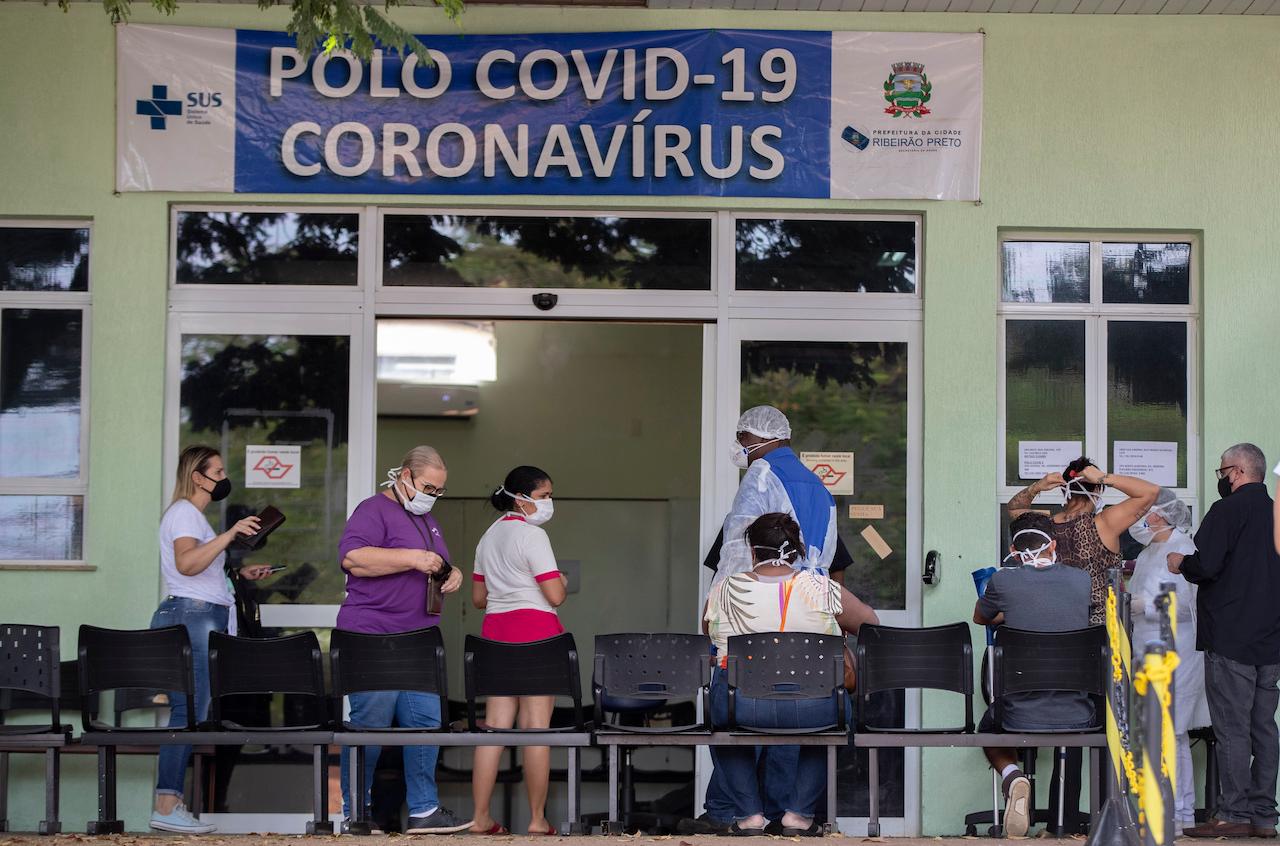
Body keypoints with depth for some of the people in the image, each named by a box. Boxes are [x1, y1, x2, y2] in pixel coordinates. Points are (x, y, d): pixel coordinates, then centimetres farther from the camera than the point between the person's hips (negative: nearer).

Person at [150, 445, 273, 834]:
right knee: (190, 711, -13)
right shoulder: (184, 511, -7)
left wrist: (240, 573, 22)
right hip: (191, 617, -11)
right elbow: (186, 562, -25)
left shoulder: (193, 514, 24)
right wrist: (230, 534, -29)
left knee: (190, 713, 6)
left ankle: (171, 803, 5)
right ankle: (166, 806, -15)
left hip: (203, 622, 11)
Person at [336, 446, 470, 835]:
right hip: (374, 640, -9)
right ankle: (354, 814, 4)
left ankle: (423, 810, 10)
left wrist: (451, 575, 10)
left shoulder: (426, 520, 22)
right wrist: (412, 558, -23)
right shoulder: (373, 511, -6)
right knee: (369, 727, -5)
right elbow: (353, 557, -22)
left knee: (426, 722, 5)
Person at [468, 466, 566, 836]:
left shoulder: (488, 537, 17)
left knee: (495, 725, 6)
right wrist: (562, 581, 8)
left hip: (494, 629, 8)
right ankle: (537, 820, 0)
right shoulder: (533, 535, -8)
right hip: (535, 630, -7)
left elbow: (478, 598, 21)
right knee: (536, 727, -3)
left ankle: (480, 818, 5)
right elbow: (555, 595, -12)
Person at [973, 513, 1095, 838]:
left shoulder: (1003, 580, -8)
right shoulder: (1082, 580, -1)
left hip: (1022, 721, -2)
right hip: (1078, 720, 2)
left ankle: (1011, 776, -1)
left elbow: (980, 618, 15)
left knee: (989, 730, 33)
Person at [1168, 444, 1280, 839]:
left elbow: (1204, 565, -19)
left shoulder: (1228, 510, -10)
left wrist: (1180, 564, 2)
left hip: (1231, 639, -7)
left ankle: (1234, 814, -5)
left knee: (1232, 729, -5)